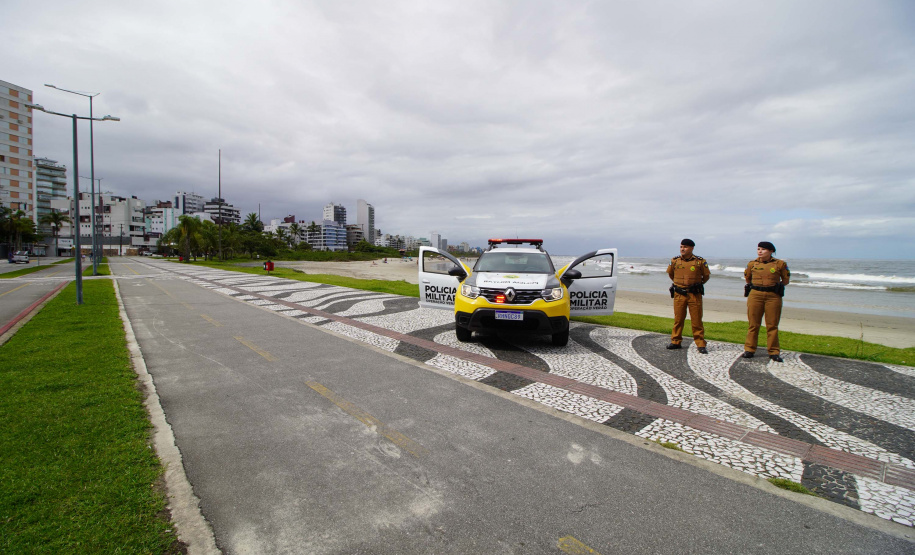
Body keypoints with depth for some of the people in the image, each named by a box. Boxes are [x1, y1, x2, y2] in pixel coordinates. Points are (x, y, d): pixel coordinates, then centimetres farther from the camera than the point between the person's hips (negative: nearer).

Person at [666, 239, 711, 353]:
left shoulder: (700, 261, -3)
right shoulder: (674, 261, 3)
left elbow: (706, 275, 11)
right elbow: (670, 273, 21)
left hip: (694, 295, -2)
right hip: (679, 294, 2)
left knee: (697, 320, 0)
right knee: (678, 319, 7)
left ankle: (701, 345, 7)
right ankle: (676, 342, 17)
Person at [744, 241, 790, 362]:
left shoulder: (780, 264, 2)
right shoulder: (752, 264, 5)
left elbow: (786, 280, 12)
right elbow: (747, 278, 20)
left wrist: (775, 287, 11)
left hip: (773, 297, -1)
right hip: (755, 295, 1)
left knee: (772, 325, 4)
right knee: (753, 324, 4)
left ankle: (774, 352, 13)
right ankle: (749, 350, 12)